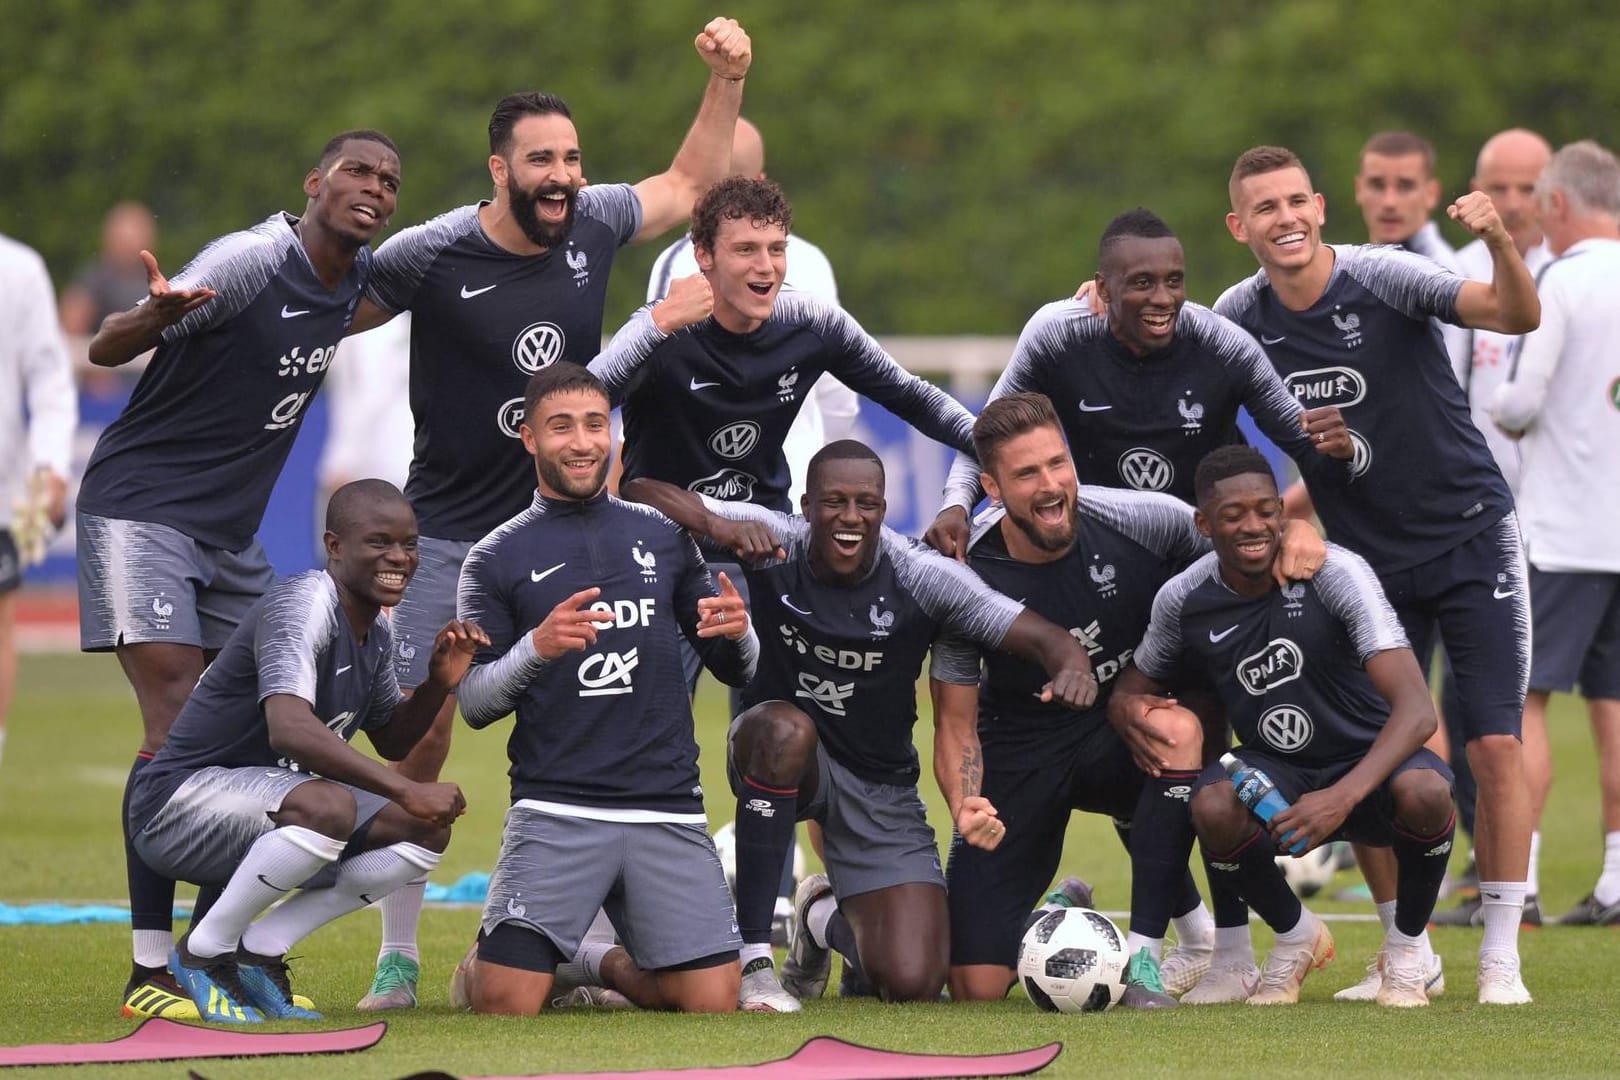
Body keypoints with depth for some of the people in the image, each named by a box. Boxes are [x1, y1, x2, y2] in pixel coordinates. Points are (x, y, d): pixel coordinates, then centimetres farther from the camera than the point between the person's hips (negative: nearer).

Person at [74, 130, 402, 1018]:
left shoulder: (357, 276, 5)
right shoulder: (251, 261, -18)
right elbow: (103, 350, -21)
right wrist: (157, 315, -43)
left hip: (231, 529, 8)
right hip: (139, 506, -8)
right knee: (177, 728, -16)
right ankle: (150, 970, -16)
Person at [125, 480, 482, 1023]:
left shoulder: (372, 627, 9)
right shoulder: (303, 604, -21)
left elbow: (390, 740, 22)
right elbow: (289, 729, -37)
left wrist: (439, 683, 1)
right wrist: (407, 790, -38)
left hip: (264, 804, 10)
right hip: (176, 803, -10)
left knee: (427, 830, -1)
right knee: (329, 807, -37)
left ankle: (258, 950, -1)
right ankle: (203, 953, -17)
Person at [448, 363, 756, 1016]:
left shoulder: (663, 538, 14)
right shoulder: (496, 559, 5)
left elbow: (735, 670, 17)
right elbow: (473, 705, 0)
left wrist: (738, 632, -7)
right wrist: (536, 647, -19)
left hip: (668, 811, 3)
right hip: (554, 810, -3)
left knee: (713, 1005, -9)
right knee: (506, 1005, -17)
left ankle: (606, 963, 21)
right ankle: (487, 959, 20)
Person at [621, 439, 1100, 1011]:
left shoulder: (923, 577, -14)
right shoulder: (774, 542, -15)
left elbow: (1047, 640, -14)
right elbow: (642, 493, -20)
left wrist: (1072, 668, -39)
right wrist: (719, 526, -40)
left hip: (880, 789, 1)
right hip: (780, 754, -1)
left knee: (913, 983, -14)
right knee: (787, 728, -40)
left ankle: (826, 915, 27)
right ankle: (753, 958, -30)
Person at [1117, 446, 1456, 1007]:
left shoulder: (1337, 572, -22)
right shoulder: (1184, 599, -8)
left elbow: (1416, 709, -30)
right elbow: (1132, 688, 11)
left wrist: (1344, 796, -45)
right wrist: (1134, 713, -17)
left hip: (1368, 761, -2)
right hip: (1276, 771, 2)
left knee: (1424, 792, -38)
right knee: (1212, 807, -33)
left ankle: (1406, 944, -5)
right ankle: (1295, 935, -1)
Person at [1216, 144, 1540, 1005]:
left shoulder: (1382, 279, -17)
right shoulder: (1240, 317, -4)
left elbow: (1517, 316, -26)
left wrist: (1500, 242, -47)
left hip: (1471, 538, -4)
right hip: (1369, 561, 4)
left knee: (1495, 746, -10)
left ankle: (1501, 957, -3)